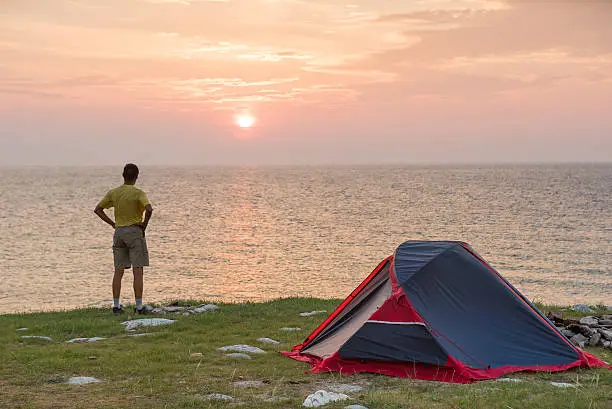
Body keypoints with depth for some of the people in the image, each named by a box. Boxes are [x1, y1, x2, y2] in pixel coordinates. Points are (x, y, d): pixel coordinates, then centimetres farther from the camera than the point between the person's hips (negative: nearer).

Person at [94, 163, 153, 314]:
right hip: (135, 231, -5)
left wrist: (112, 224, 9)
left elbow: (98, 209, 9)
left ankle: (116, 305, 8)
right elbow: (149, 209, -25)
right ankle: (139, 306, -5)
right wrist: (144, 225, -9)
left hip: (119, 232, 5)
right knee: (138, 271, -3)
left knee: (118, 271, 9)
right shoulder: (138, 193, -9)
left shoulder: (113, 193, 5)